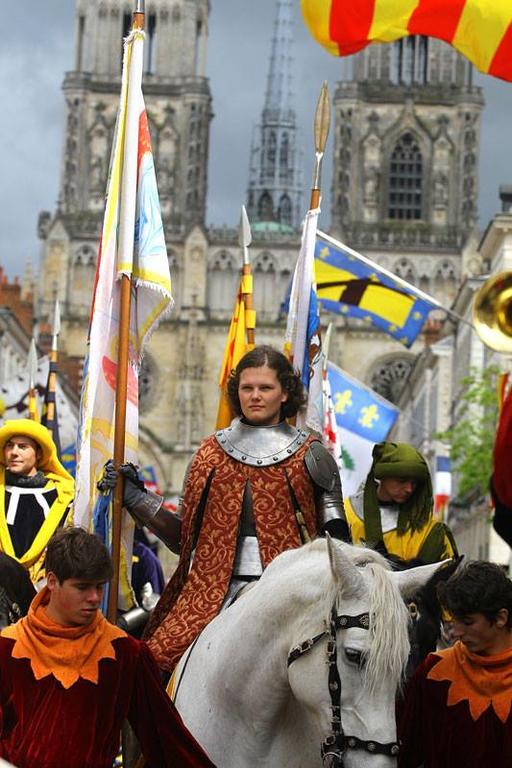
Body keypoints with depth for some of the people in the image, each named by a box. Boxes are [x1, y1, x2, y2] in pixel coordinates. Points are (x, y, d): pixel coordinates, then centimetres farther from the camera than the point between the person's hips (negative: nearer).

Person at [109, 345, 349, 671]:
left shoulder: (310, 457, 8)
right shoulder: (211, 453, 15)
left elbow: (336, 536, 10)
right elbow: (184, 536, 17)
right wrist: (135, 496, 11)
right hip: (214, 587, 2)